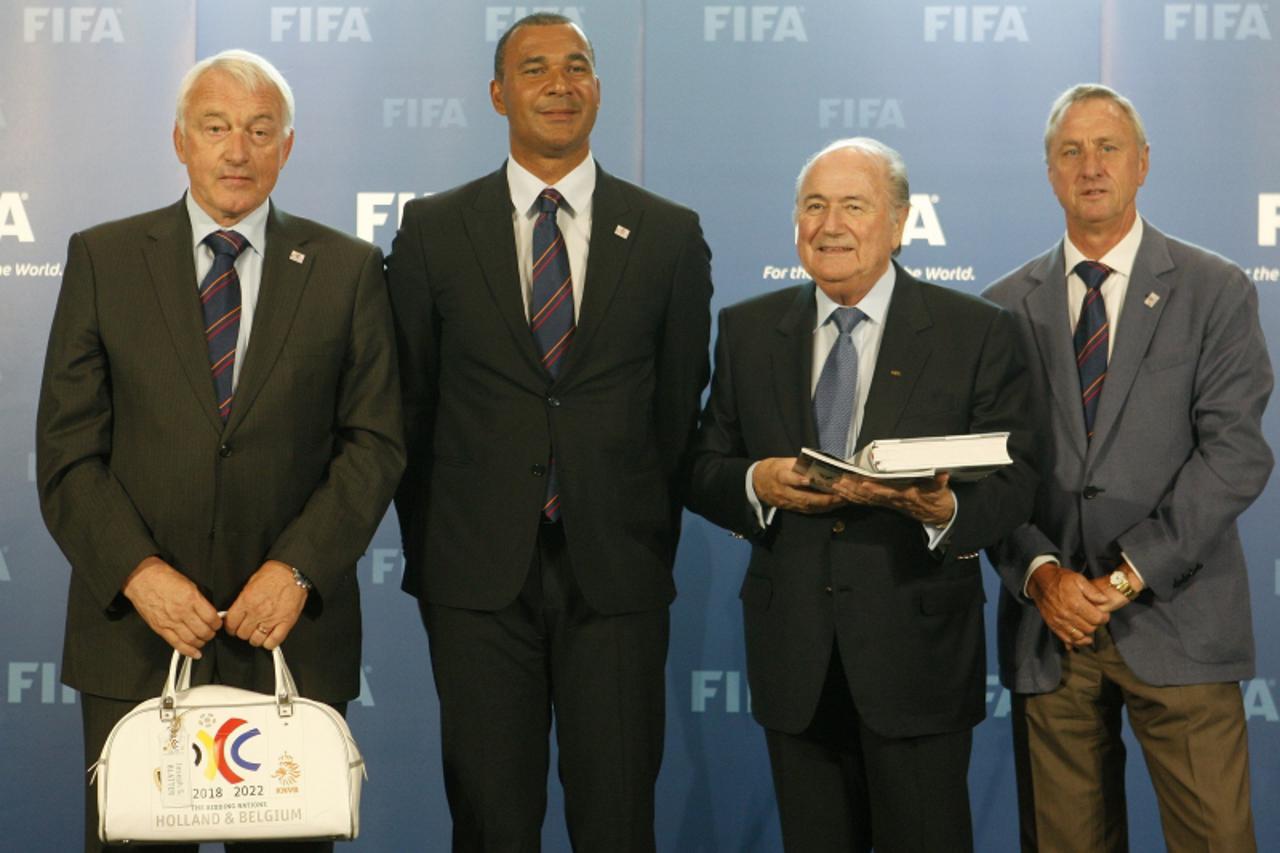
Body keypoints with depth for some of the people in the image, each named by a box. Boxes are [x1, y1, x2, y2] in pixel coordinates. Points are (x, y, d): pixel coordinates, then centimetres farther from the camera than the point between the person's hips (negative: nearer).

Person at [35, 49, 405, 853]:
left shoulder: (348, 270, 5)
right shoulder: (103, 258, 5)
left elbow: (375, 444, 1)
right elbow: (67, 448, 1)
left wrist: (298, 568, -11)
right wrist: (136, 571, -11)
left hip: (292, 633, 0)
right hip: (135, 630, 0)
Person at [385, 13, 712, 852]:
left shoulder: (670, 234, 5)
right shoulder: (433, 230, 4)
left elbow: (680, 405, 8)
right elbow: (411, 404, 7)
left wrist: (655, 545, 6)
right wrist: (428, 552, 5)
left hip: (617, 571, 0)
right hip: (478, 574, 0)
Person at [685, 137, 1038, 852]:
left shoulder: (978, 333, -1)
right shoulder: (748, 331, 7)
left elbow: (1014, 483, -4)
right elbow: (702, 470, 8)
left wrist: (944, 510, -25)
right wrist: (757, 484, -15)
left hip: (916, 652, -2)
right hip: (793, 655, 3)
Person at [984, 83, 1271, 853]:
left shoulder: (1215, 292, 3)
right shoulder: (1006, 308, 9)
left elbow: (1235, 452, -6)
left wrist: (1131, 573, -13)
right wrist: (1040, 574, -10)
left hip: (1176, 621, -2)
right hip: (1047, 624, 2)